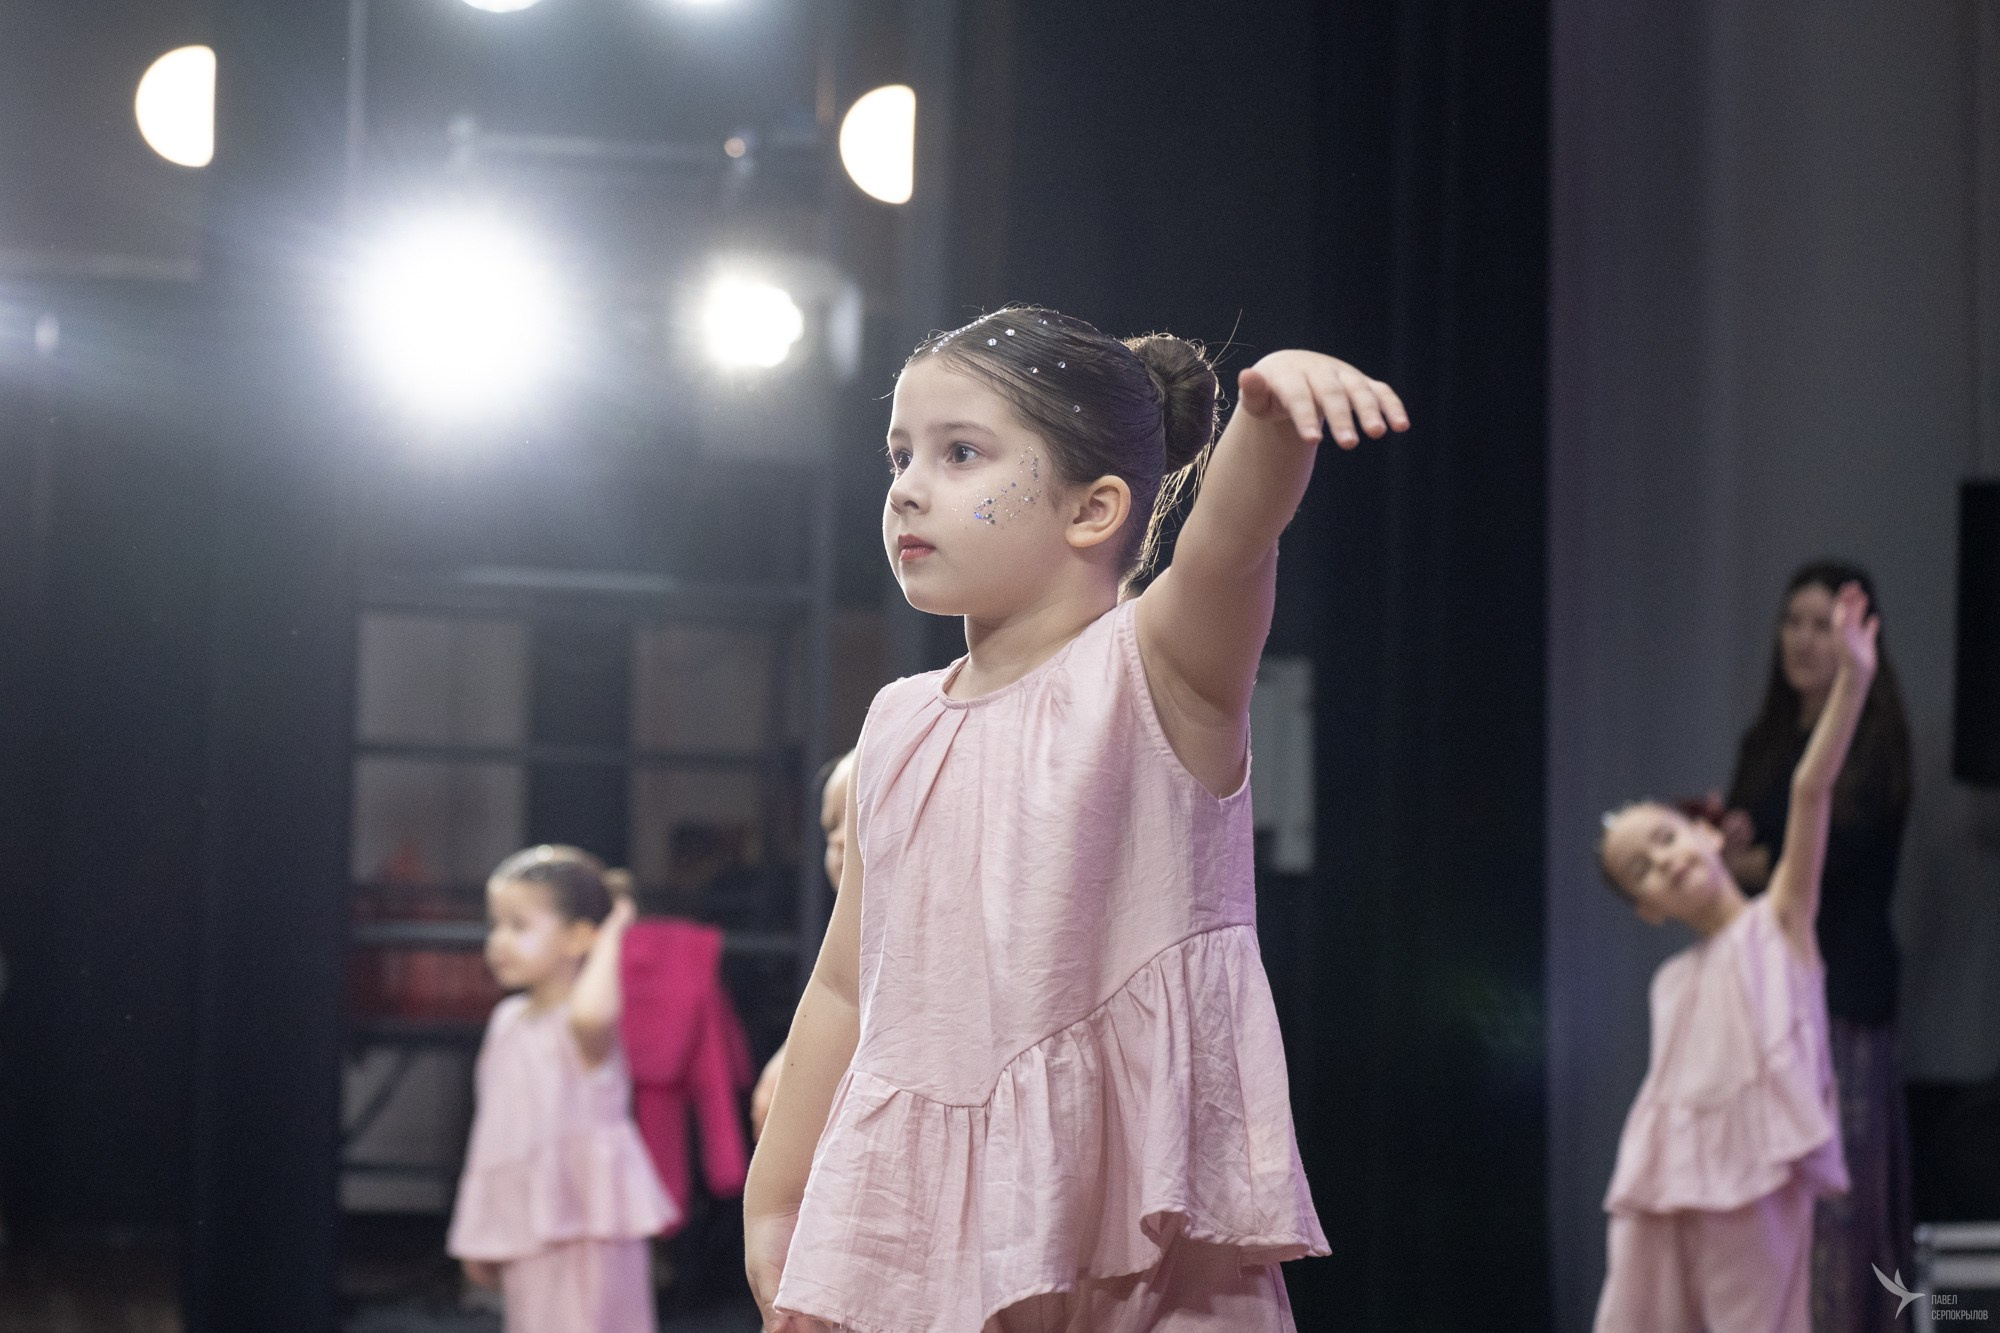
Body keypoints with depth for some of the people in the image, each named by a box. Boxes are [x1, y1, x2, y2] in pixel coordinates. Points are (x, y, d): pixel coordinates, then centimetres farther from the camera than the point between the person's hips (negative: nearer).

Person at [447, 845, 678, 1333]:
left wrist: (608, 939, -27)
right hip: (525, 1228, 8)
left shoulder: (585, 1025, -15)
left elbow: (590, 1012, -44)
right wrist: (478, 1236, 19)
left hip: (584, 1225, -8)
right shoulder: (508, 1020, 11)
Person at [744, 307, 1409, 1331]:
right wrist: (773, 1206, 17)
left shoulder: (1154, 672, -5)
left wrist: (1273, 410, -47)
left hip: (1130, 1207, -5)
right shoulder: (899, 727, 10)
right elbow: (847, 988, 16)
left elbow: (1232, 538, -27)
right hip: (923, 1212, 5)